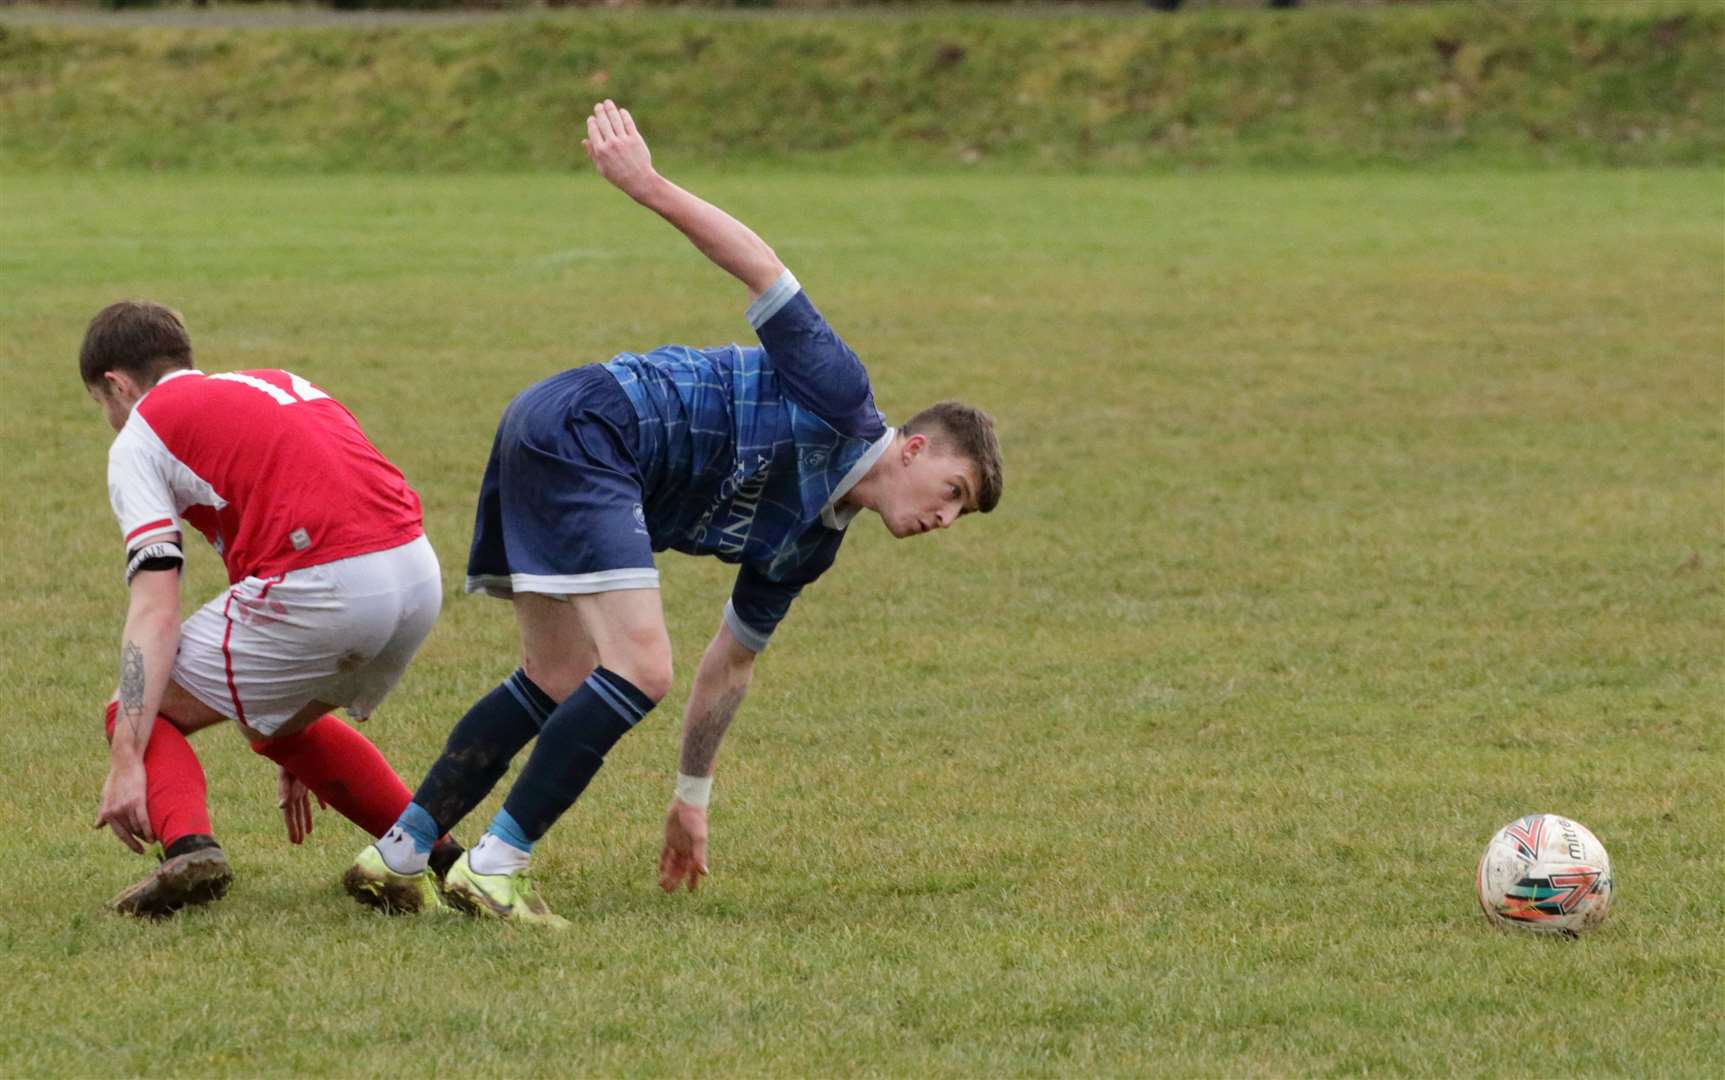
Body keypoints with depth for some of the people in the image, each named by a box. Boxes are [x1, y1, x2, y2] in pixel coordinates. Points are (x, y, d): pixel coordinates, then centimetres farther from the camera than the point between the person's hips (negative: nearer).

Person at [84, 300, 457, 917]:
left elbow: (154, 612, -3)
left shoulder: (141, 433, 9)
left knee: (142, 712, 11)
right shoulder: (281, 386, 31)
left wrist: (126, 761, -6)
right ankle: (432, 852, 28)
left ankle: (187, 847, -15)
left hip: (317, 589, -7)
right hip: (420, 579, 7)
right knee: (275, 722, 32)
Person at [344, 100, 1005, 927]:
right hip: (580, 431, -11)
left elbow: (729, 663, 28)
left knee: (558, 685, 15)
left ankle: (396, 855, 18)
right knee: (639, 671, -15)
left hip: (541, 453, 11)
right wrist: (648, 186, -20)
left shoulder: (807, 543, 19)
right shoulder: (838, 402, -5)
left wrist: (691, 798, 29)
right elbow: (762, 271, -11)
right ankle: (493, 868, -14)